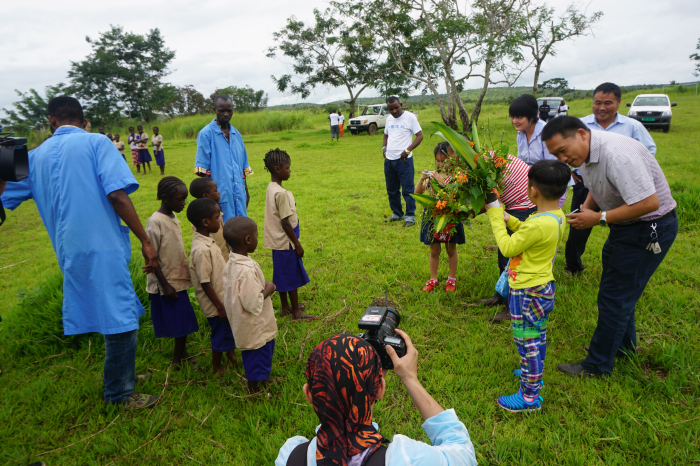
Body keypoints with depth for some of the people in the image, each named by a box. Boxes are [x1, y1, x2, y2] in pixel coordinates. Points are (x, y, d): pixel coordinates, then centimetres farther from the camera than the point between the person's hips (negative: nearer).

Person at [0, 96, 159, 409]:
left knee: (116, 315, 21)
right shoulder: (96, 142, -3)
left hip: (70, 252, 7)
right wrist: (146, 241, -13)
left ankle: (121, 375, 35)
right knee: (121, 319, 4)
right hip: (102, 247, -7)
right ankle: (119, 393, 15)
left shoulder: (37, 155, 14)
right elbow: (117, 195, -15)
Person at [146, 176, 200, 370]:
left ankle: (182, 354, 30)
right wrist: (165, 285, -18)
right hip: (166, 284, -8)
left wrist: (187, 273, 18)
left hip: (179, 280, 8)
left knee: (184, 321, 15)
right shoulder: (155, 222, -19)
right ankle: (177, 360, 16)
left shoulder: (174, 218, 6)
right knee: (178, 324, 1)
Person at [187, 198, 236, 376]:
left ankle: (231, 357, 46)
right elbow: (205, 283, -26)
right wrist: (220, 307, -19)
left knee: (229, 330, 24)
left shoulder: (207, 241, 2)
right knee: (221, 335, 10)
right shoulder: (202, 249, -29)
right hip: (215, 303, -9)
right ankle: (216, 368, 31)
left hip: (223, 299, 9)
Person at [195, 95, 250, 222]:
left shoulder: (236, 134, 14)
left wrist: (246, 192, 20)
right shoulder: (206, 134, -5)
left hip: (239, 195, 6)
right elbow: (202, 169, -7)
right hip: (220, 194, -6)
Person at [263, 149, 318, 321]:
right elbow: (285, 223, -22)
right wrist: (297, 244, -14)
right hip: (286, 242, -9)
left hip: (278, 242, 9)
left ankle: (285, 307, 32)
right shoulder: (281, 193, -23)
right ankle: (296, 313, 14)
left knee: (283, 274, 19)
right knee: (292, 276, 2)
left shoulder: (271, 188, 6)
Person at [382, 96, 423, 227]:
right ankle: (397, 213, 28)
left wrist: (408, 150, -16)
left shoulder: (410, 117, -5)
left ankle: (410, 216, 6)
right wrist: (384, 147, 8)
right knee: (391, 190, 13)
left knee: (407, 189, -3)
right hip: (389, 160, 6)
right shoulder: (389, 119, 13)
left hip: (404, 160, -6)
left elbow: (420, 136, -6)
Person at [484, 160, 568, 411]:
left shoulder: (539, 224, -31)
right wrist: (509, 220, 6)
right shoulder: (557, 216, -1)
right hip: (543, 287, 10)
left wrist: (495, 215, -13)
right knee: (537, 337, 26)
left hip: (528, 292, -10)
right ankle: (533, 372, 46)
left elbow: (507, 248, -19)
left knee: (528, 342, 2)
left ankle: (530, 396, 15)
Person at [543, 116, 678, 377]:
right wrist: (584, 210, -3)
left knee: (614, 296, -3)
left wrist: (598, 218, -26)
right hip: (626, 226, 10)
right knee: (619, 290, 22)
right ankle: (624, 345, 42)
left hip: (650, 228, -10)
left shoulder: (616, 154, -31)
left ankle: (598, 365, 11)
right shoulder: (585, 154, 0)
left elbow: (649, 202, -34)